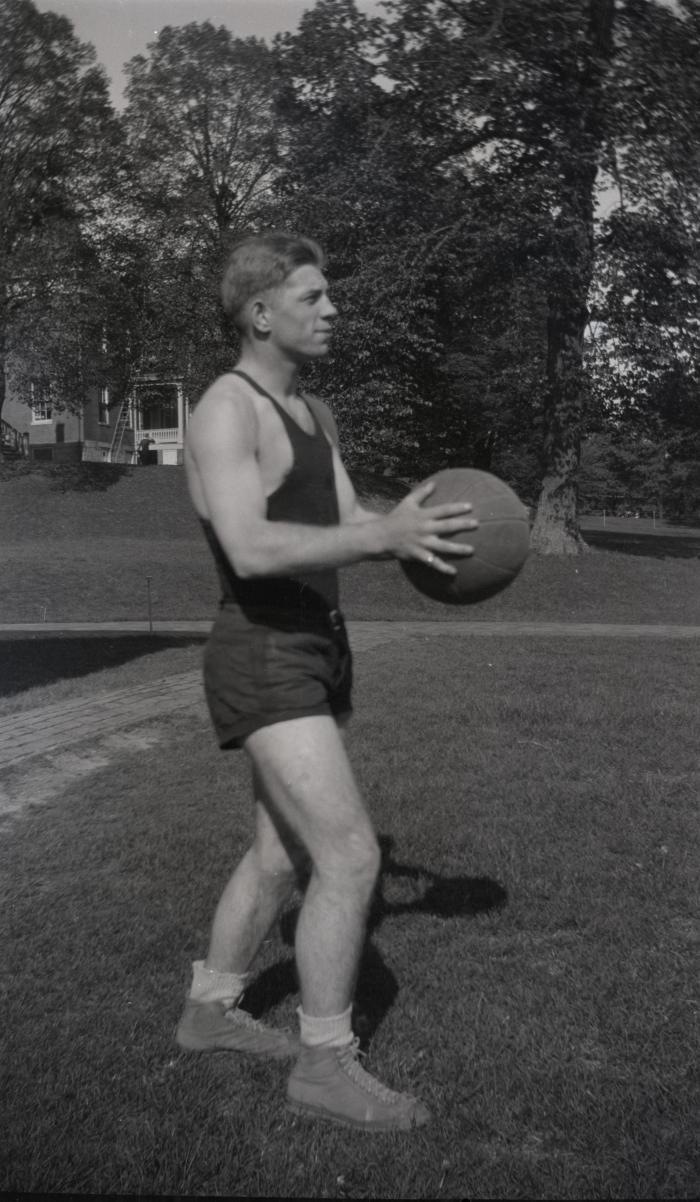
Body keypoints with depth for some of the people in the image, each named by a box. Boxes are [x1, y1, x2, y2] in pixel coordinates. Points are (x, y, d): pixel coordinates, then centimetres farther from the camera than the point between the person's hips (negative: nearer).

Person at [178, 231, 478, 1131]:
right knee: (351, 859, -11)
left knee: (284, 857, 17)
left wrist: (411, 528, -7)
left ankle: (209, 1010, 35)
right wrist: (385, 537, -29)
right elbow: (251, 550, -28)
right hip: (266, 666, -10)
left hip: (315, 655, 10)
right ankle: (326, 1065, 4)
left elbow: (348, 529, 14)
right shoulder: (224, 412, -16)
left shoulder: (312, 414, 15)